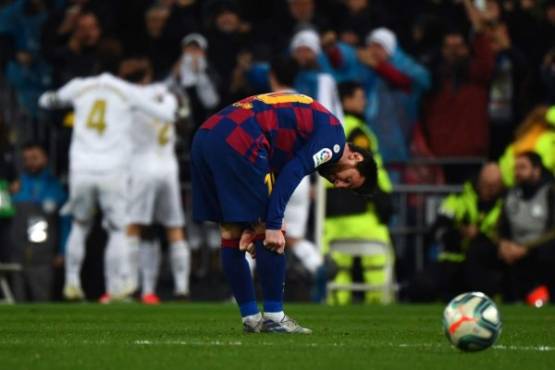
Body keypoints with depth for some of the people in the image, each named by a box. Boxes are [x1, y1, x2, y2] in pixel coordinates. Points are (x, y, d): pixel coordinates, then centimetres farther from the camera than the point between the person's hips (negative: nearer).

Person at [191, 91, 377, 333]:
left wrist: (253, 226, 13)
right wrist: (273, 226, -13)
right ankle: (274, 318, 5)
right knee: (271, 234, 0)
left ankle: (251, 318, 22)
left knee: (230, 233, 15)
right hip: (236, 141, -10)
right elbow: (291, 175, -12)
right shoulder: (333, 135, 2)